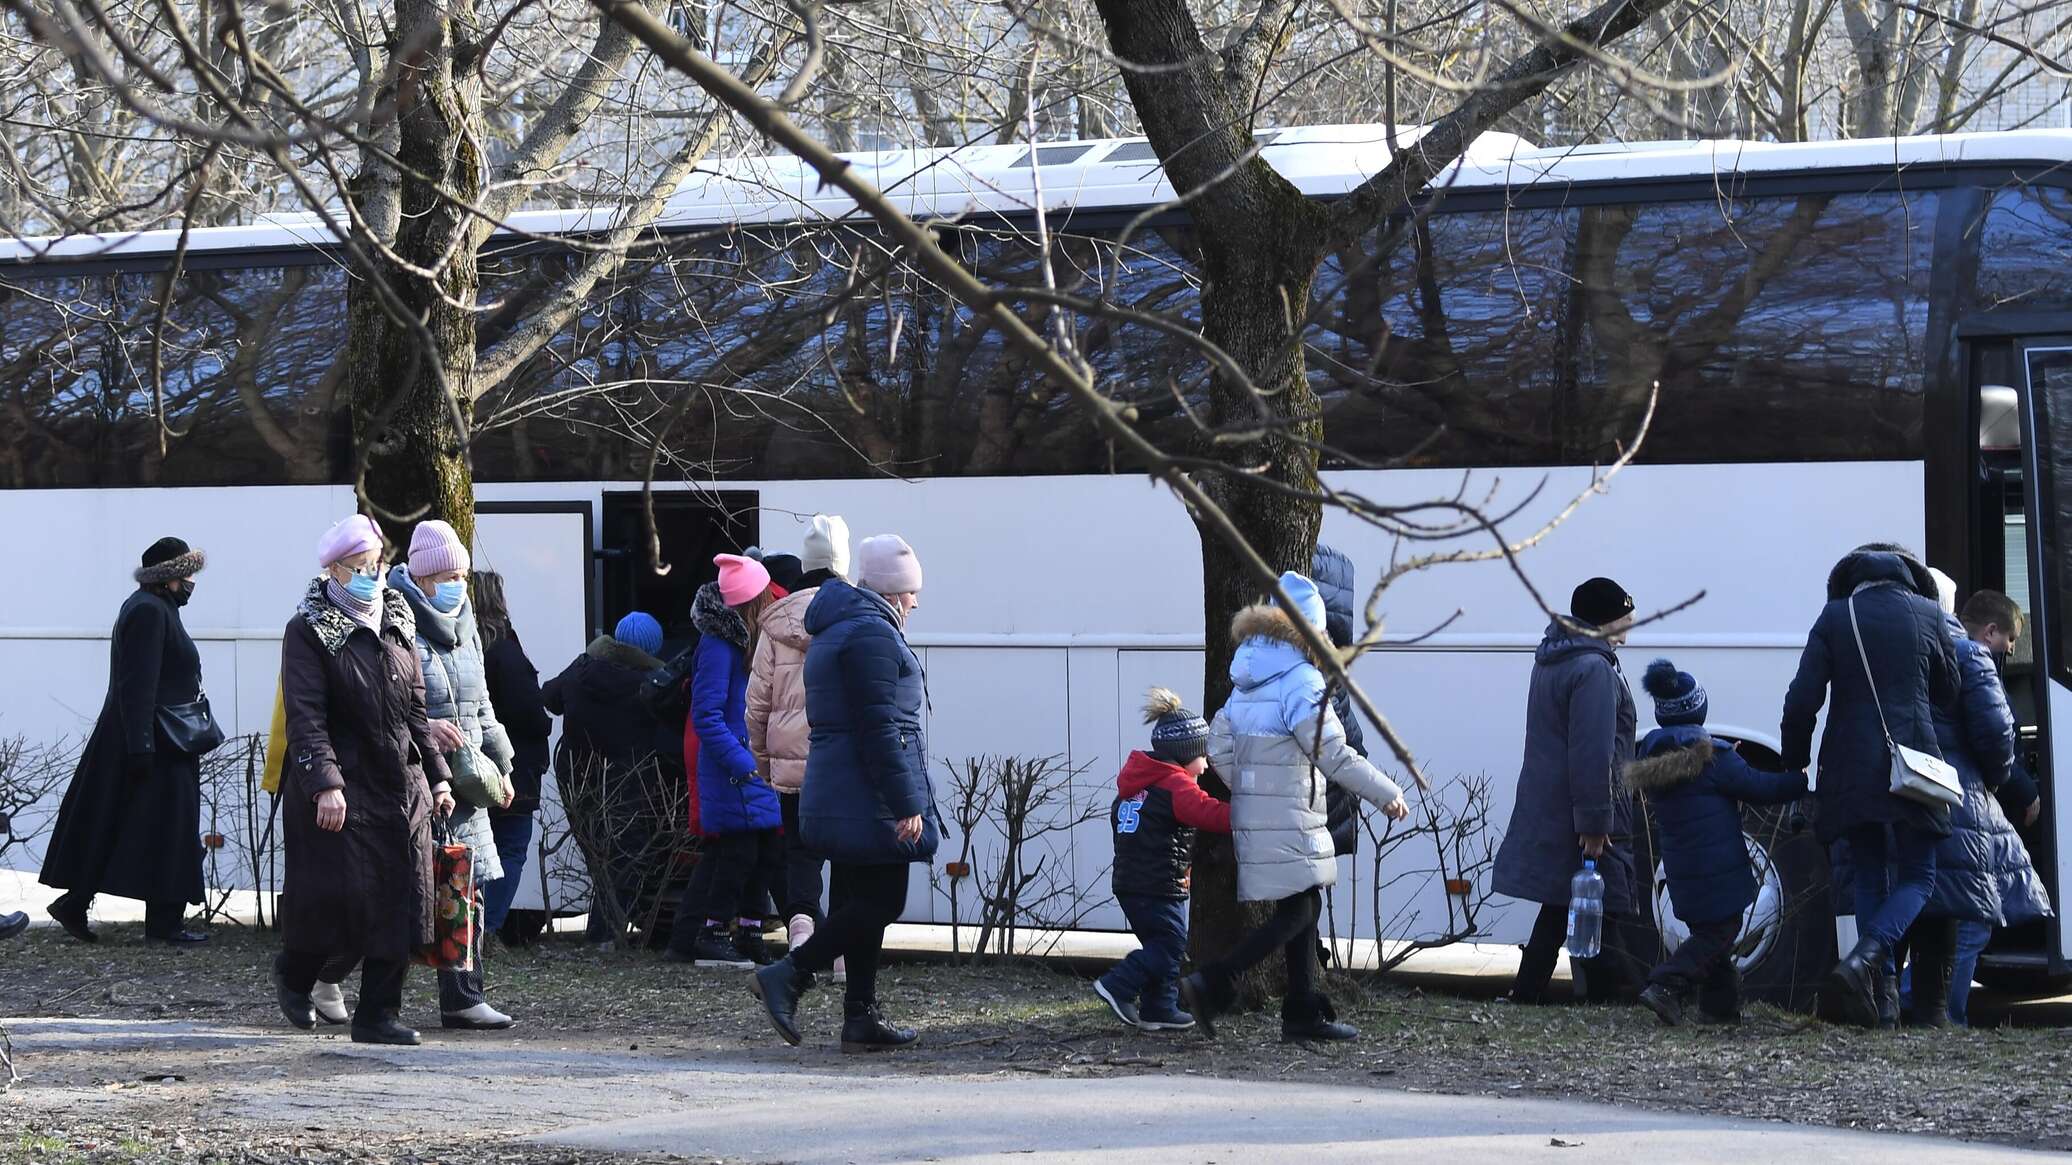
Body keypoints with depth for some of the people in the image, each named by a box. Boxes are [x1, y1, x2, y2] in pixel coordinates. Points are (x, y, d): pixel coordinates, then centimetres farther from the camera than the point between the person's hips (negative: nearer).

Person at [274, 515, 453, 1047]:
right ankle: (293, 973, 21)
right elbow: (306, 717, -14)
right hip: (342, 788, -6)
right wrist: (325, 784, -24)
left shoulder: (396, 623, 14)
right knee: (342, 895, -8)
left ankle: (379, 1013, 8)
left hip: (402, 786, 6)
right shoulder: (309, 631, -6)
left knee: (401, 901, 1)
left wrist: (436, 775, 15)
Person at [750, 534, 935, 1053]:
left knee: (860, 902, 11)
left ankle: (861, 1017, 12)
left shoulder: (834, 632, 19)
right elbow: (880, 728, -20)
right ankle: (788, 976, -13)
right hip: (870, 801, -11)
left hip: (836, 796, 11)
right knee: (879, 902, -8)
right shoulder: (873, 634, -14)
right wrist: (906, 804, -20)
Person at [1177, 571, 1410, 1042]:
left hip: (1254, 812, 9)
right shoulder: (1299, 681, -15)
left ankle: (1304, 1013, 15)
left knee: (1304, 909, 14)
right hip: (1289, 820, -9)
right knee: (1298, 912, -6)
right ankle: (1212, 985, -14)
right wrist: (1387, 793, -9)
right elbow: (1335, 755, -17)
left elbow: (1218, 746, 14)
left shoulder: (1248, 681, 12)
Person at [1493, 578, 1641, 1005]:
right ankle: (1603, 999, -7)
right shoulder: (1594, 670, -17)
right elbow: (1593, 754, -22)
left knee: (1558, 909, 15)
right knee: (1604, 913, -6)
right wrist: (1594, 823, -22)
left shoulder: (1550, 662, 16)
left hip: (1546, 809, 10)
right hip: (1581, 818, -10)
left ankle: (1526, 993, 16)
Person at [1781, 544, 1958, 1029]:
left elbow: (1803, 699, -2)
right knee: (1918, 877, 5)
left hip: (1851, 769, 1)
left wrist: (1795, 762, 9)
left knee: (1871, 876, 11)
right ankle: (1862, 960, -20)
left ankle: (1882, 993, 5)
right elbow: (1948, 691, 15)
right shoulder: (1927, 614, 4)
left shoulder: (1834, 617, 3)